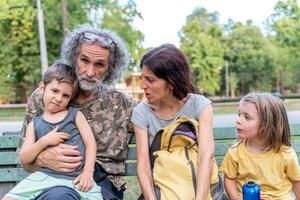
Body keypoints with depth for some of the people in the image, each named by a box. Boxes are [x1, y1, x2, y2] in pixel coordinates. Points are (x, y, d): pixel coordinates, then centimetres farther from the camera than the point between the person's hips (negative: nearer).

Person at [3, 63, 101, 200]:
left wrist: (88, 172, -11)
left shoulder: (75, 114, 7)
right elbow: (24, 159, 6)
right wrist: (44, 141, -10)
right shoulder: (34, 124, 11)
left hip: (76, 178, -1)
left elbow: (90, 143, 2)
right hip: (45, 176, 1)